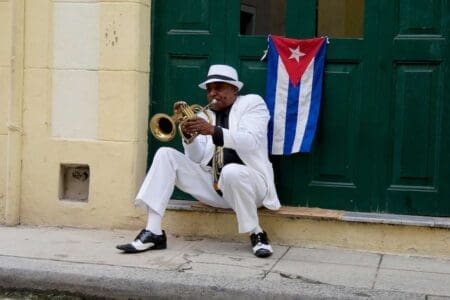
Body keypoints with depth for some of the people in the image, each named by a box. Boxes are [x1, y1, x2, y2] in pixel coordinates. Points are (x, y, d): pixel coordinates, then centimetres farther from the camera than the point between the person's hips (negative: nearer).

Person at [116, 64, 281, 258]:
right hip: (212, 185, 5)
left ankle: (257, 234, -16)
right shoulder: (204, 114, 15)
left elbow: (251, 142, -18)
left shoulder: (252, 103, 2)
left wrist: (213, 130, -30)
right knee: (165, 155, -8)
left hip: (246, 180, -5)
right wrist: (187, 134, -14)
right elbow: (196, 159, 5)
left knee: (231, 171, -38)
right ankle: (154, 233, -16)